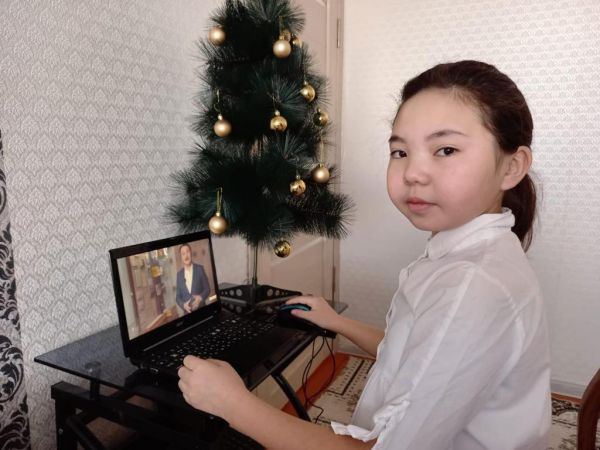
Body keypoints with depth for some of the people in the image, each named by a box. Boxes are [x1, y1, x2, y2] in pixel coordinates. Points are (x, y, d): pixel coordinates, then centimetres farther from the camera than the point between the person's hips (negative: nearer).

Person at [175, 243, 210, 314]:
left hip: (201, 310, -1)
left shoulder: (200, 269, -3)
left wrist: (200, 297, -17)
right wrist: (183, 305, -11)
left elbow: (207, 288, 1)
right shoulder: (179, 274, 3)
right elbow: (178, 296, 7)